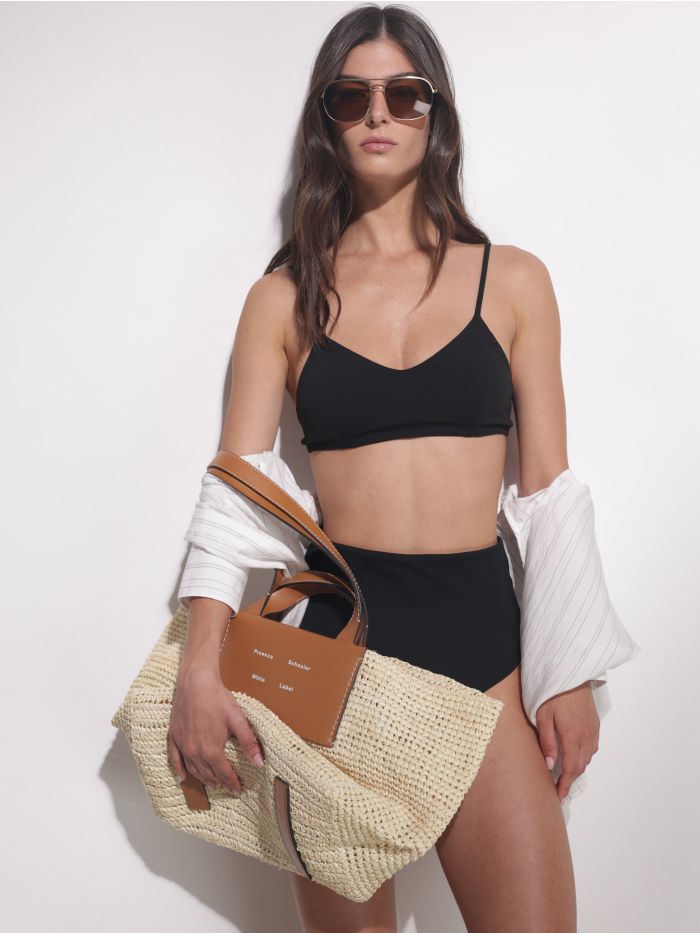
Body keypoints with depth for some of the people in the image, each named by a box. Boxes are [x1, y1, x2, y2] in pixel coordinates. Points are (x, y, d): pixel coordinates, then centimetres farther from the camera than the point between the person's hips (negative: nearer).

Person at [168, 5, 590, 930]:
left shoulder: (513, 280, 7)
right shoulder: (285, 298, 6)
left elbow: (548, 485, 6)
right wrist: (199, 669, -13)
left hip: (481, 630, 1)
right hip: (336, 626, 0)